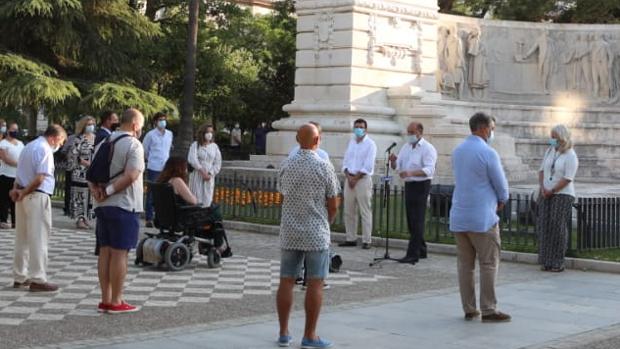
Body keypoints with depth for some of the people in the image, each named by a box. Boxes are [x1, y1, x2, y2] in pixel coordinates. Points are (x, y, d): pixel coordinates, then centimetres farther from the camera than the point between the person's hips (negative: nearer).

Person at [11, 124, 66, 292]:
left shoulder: (28, 146, 19)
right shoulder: (45, 149, -12)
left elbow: (20, 173, 17)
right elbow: (40, 178, -20)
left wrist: (16, 190, 2)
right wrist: (23, 193, -11)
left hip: (24, 196, 9)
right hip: (37, 196, -9)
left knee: (22, 238, 13)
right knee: (38, 238, -5)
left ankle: (20, 277, 20)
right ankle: (37, 279, -4)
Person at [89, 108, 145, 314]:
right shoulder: (134, 145, -10)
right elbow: (131, 175, -21)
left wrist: (96, 189, -3)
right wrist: (109, 191, -15)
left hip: (103, 205, 8)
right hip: (124, 206, -7)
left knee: (105, 252, 10)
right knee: (119, 253, -3)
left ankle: (106, 300, 14)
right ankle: (116, 302, 1)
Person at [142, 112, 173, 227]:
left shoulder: (170, 134, 8)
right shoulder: (151, 135, -4)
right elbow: (144, 150, 5)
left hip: (166, 168, 4)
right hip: (153, 168, -4)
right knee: (151, 193, -1)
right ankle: (149, 219, 3)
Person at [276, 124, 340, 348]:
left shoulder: (286, 166, 3)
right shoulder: (324, 167, -10)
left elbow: (284, 197, 11)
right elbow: (333, 205, -5)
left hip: (289, 232, 4)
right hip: (316, 233, -4)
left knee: (286, 281, 8)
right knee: (315, 284, 2)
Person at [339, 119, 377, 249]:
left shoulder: (370, 144, -4)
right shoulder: (351, 142, 15)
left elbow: (367, 166, -12)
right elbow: (345, 161, 11)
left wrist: (355, 178, -12)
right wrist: (348, 176, -4)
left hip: (363, 179, -6)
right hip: (349, 178, 6)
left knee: (365, 212, -5)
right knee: (348, 211, 7)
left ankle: (366, 240, -4)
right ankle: (351, 239, 13)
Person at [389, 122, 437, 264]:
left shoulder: (428, 149, -10)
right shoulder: (406, 147, 14)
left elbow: (429, 170, -22)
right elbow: (397, 166, 13)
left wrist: (411, 173, -36)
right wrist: (393, 161, -11)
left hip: (421, 186, -8)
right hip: (408, 185, 8)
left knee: (417, 221, -9)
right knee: (411, 221, 12)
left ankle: (413, 254, -9)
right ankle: (421, 250, 23)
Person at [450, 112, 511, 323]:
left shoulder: (457, 151, 10)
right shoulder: (488, 153, -13)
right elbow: (502, 186, -8)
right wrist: (501, 201, 15)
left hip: (459, 217, 7)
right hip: (482, 217, -7)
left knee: (465, 264, 9)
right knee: (489, 264, 0)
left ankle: (469, 309, 12)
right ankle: (488, 310, 1)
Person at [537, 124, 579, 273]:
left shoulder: (570, 156, -9)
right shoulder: (550, 151, 10)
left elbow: (568, 178, -15)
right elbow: (542, 170, 12)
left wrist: (552, 191, -15)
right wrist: (543, 188, -2)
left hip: (562, 195, -6)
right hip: (546, 194, 6)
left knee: (558, 227, -7)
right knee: (544, 226, 2)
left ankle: (558, 263, -1)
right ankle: (546, 261, 9)